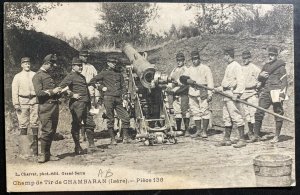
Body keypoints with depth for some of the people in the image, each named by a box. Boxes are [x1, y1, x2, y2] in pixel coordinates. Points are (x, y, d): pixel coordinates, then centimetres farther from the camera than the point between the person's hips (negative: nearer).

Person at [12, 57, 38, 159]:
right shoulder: (17, 77, 10)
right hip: (23, 102, -1)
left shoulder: (35, 75, 12)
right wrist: (16, 104, -5)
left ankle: (35, 150, 8)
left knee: (35, 125, 0)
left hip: (34, 101, 1)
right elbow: (14, 91, 5)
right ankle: (23, 152, 2)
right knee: (23, 126, -2)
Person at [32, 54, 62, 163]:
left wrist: (58, 92, 10)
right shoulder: (37, 76, -3)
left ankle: (48, 154, 16)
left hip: (54, 106, 8)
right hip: (45, 106, -8)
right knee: (47, 130, -10)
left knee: (52, 131, 8)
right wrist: (52, 91, -14)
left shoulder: (48, 75, 22)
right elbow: (39, 92, -14)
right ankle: (43, 154, 0)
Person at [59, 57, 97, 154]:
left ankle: (91, 145, 17)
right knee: (76, 126, -1)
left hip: (85, 104, 8)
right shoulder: (71, 76, -5)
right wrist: (72, 95, -16)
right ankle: (77, 148, 5)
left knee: (90, 124, 9)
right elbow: (61, 86, -18)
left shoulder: (82, 77, 21)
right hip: (77, 104, -8)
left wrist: (89, 103, 22)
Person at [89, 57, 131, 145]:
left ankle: (125, 137, 6)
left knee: (126, 117, -5)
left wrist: (124, 98, 7)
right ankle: (112, 139, 9)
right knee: (110, 120, 1)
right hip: (108, 98, -3)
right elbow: (91, 82, 7)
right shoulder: (104, 73, 5)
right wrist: (101, 87, 0)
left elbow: (123, 86, 16)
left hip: (118, 99, 3)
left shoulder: (119, 74, 16)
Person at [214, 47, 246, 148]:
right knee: (227, 118, 13)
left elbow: (240, 81, -19)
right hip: (226, 94, 10)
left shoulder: (236, 66, -10)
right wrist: (220, 88, 20)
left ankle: (242, 140, -4)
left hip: (232, 95, -10)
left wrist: (236, 93, -26)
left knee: (236, 117, -9)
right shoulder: (228, 67, 19)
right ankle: (227, 139, 20)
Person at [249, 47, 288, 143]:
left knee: (278, 114, 2)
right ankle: (256, 135, 4)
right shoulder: (266, 65, 17)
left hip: (276, 92, -5)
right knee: (259, 113, -2)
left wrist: (282, 94, -15)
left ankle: (277, 136, 11)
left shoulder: (280, 66, 0)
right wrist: (261, 75, -1)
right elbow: (259, 79, 23)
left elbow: (284, 81, -5)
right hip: (265, 92, 5)